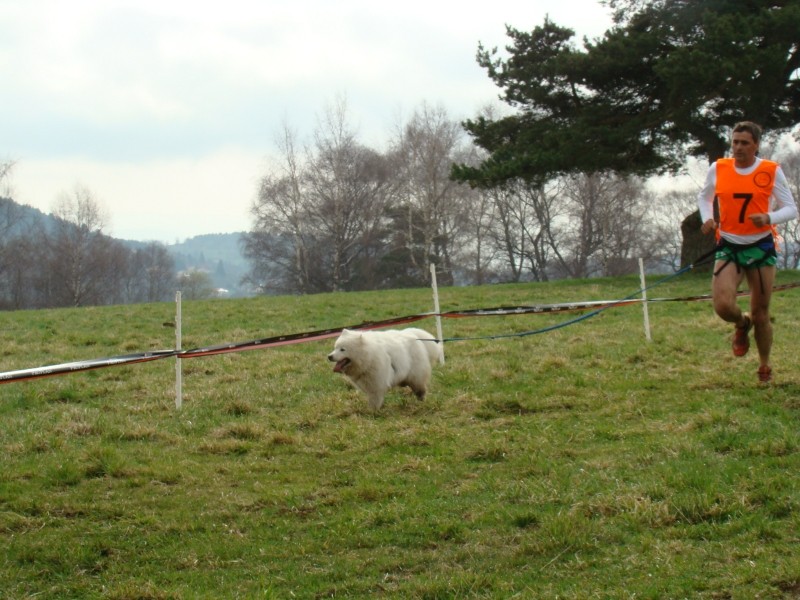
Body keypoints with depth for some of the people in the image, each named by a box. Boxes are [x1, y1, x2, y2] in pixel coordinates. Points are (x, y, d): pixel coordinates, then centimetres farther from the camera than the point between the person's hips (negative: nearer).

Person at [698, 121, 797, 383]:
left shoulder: (771, 171, -4)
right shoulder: (718, 169, 2)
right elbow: (704, 197, 20)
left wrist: (770, 218, -23)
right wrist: (707, 218, 0)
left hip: (761, 247, -1)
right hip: (728, 247, 1)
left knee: (760, 314, 3)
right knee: (723, 305, -19)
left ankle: (765, 366, 27)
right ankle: (742, 324, 18)